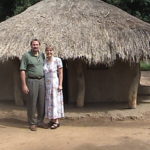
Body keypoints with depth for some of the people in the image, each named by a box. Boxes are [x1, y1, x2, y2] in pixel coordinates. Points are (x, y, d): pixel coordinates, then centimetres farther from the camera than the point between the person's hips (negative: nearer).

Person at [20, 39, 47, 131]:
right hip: (32, 81, -5)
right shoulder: (26, 55, -5)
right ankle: (32, 123, 12)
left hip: (42, 81, 5)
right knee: (32, 103, 0)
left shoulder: (42, 55, 10)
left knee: (42, 103, 9)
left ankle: (40, 121, 23)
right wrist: (24, 85, -14)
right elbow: (22, 70, -8)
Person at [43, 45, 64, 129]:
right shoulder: (44, 61, 6)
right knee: (48, 102, 9)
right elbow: (42, 73, 10)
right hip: (46, 85, 6)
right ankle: (51, 120, 18)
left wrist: (60, 85, -15)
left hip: (55, 84, -5)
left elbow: (61, 73, -10)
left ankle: (57, 121, 3)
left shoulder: (58, 60, -9)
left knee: (55, 102, -3)